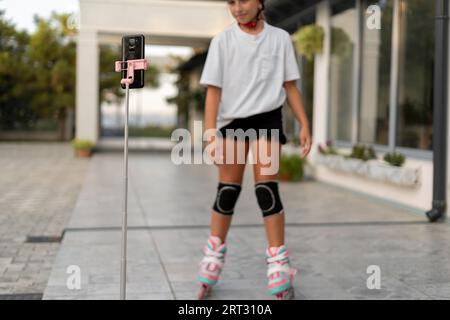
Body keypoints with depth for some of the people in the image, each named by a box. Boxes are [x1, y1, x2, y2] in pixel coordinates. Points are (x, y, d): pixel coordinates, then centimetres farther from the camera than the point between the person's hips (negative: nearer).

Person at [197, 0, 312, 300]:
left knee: (267, 188, -9)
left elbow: (290, 85, 9)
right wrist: (211, 133, -12)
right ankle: (214, 258, 21)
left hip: (267, 119, 0)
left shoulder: (280, 38, 4)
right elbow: (213, 90, -3)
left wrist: (305, 124, 4)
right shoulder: (222, 40, 0)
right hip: (231, 121, 0)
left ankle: (279, 267, -1)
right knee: (228, 191, 4)